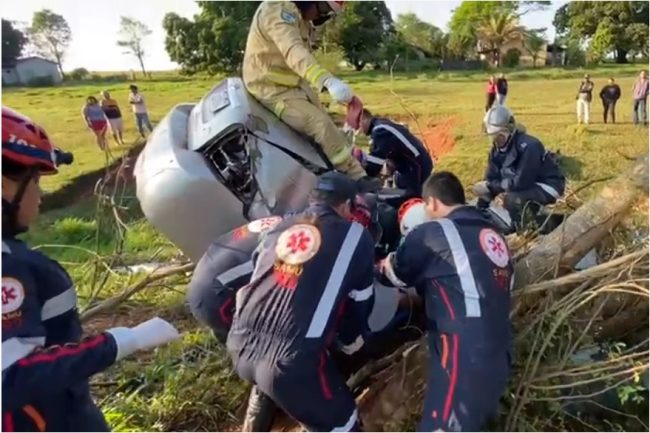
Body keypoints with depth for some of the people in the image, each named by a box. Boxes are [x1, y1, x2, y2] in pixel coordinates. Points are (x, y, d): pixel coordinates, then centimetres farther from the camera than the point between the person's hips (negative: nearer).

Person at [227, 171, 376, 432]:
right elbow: (361, 301, 15)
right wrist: (351, 341, 35)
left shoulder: (280, 228, 17)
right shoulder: (355, 236, 5)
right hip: (290, 361, -6)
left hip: (240, 347, 7)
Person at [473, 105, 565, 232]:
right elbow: (491, 179, -5)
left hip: (548, 185, -9)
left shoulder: (528, 146, -29)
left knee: (513, 199, -33)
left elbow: (521, 182, -33)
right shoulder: (497, 149, -3)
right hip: (529, 184, 9)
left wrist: (490, 187, -29)